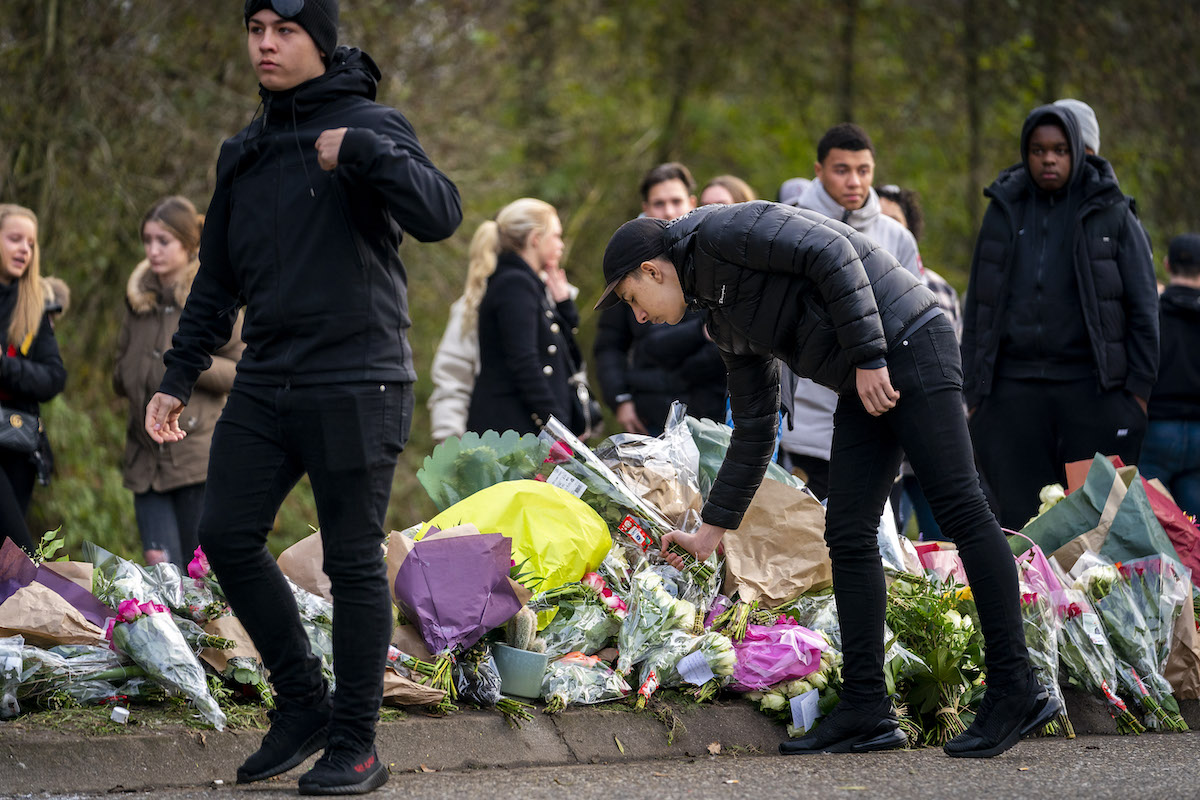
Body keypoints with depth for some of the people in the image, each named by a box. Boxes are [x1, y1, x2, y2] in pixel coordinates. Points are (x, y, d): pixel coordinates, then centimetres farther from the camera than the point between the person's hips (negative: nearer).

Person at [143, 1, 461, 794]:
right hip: (266, 386, 6)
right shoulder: (244, 153, 14)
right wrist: (179, 377, 17)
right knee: (227, 536, 2)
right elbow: (218, 280, 21)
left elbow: (440, 215, -21)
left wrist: (362, 151, -29)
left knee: (353, 561, -1)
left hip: (356, 386, -6)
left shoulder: (369, 126, -5)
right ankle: (303, 705, 17)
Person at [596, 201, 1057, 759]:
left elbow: (831, 253, -18)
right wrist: (710, 532, 25)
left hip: (907, 342, -10)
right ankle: (866, 713, 3)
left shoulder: (720, 232, -7)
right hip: (864, 381, 10)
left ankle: (1016, 692, -16)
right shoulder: (726, 323, 19)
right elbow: (753, 432, 23)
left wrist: (868, 357, -20)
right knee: (848, 536, 3)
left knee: (960, 512, -13)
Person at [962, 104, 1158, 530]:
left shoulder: (1110, 213, 5)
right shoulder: (1003, 212, 13)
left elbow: (1143, 307, 5)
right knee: (1019, 521, -2)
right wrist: (974, 392, 9)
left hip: (1092, 388, -2)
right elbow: (977, 307, 16)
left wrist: (1138, 388, -2)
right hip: (1014, 389, 2)